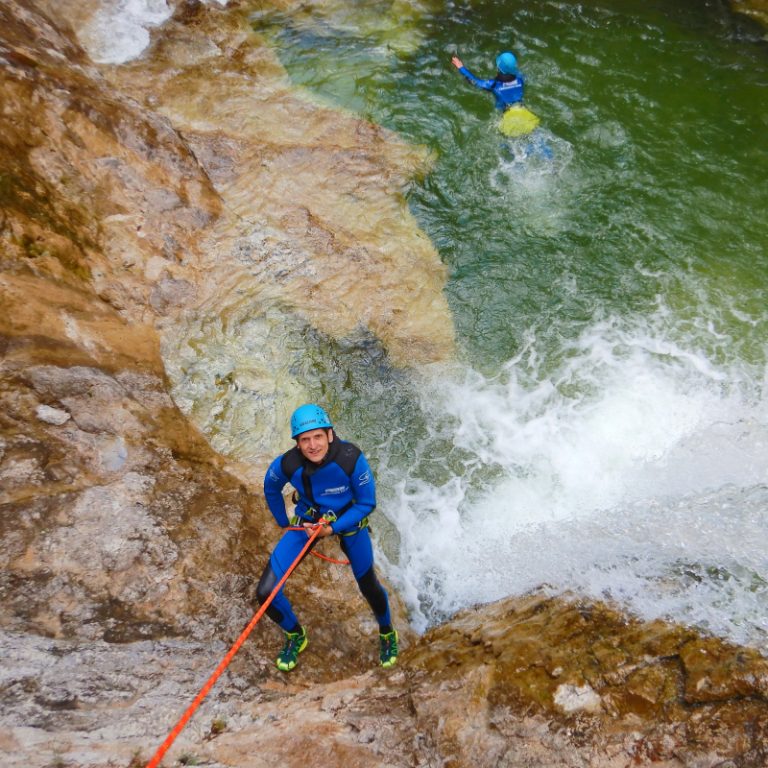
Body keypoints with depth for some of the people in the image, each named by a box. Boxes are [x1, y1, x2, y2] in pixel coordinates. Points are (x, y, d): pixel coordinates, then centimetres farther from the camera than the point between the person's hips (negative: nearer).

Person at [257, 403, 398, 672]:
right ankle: (296, 636, 27)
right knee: (265, 593, -6)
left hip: (349, 521, -1)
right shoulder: (286, 464, -27)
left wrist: (333, 529, -25)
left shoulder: (351, 458, -33)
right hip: (306, 521, 2)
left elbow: (367, 503, -17)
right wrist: (284, 523, 7)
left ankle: (387, 634, 49)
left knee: (369, 587, 13)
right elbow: (271, 490, -1)